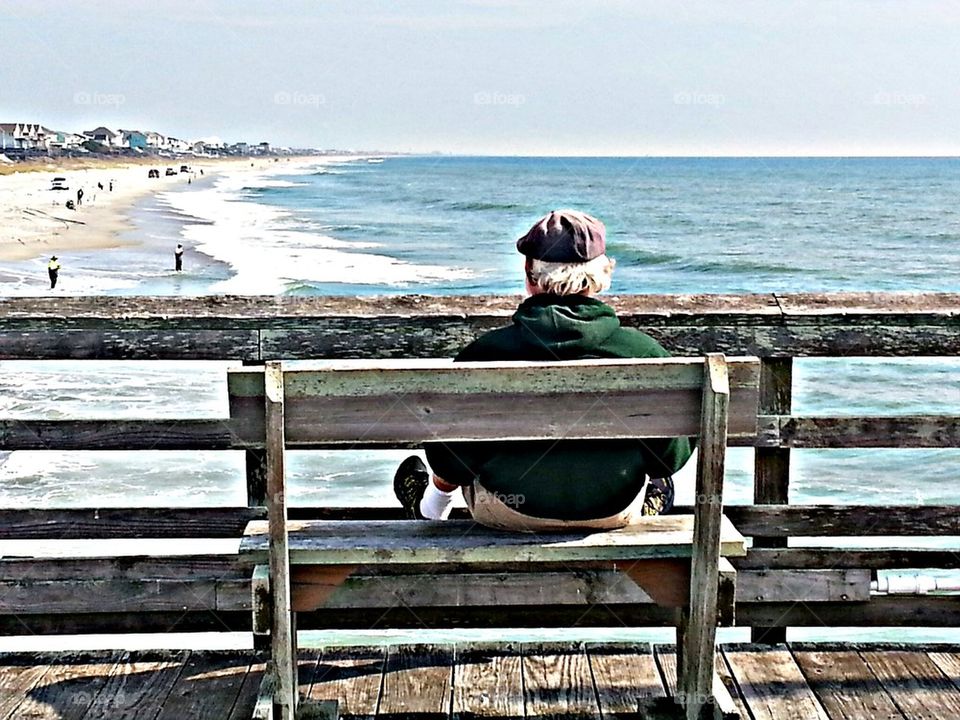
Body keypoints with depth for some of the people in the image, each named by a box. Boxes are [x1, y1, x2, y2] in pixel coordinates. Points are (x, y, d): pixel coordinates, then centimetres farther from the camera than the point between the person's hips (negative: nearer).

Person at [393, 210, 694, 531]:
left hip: (511, 514, 0)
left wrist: (443, 482, 12)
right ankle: (644, 505, 58)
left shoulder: (484, 352, -21)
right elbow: (671, 455, -9)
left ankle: (431, 505, 54)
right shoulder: (644, 351, -19)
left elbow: (450, 455, -12)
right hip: (614, 513, 1)